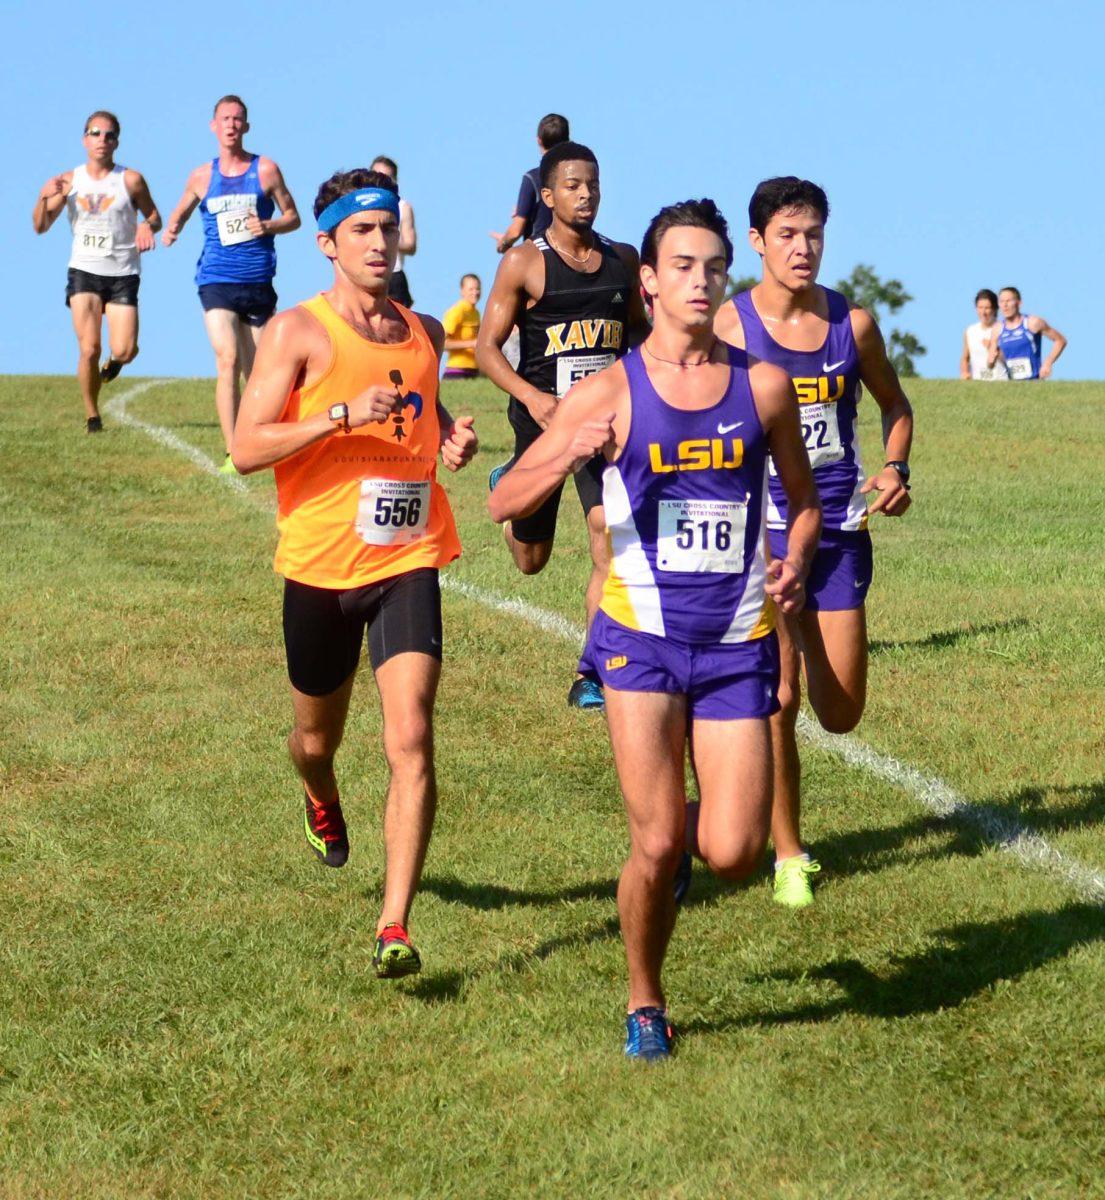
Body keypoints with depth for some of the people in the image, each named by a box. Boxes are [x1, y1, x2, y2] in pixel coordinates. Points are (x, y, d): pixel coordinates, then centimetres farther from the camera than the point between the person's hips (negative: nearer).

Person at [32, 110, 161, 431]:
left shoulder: (131, 180, -3)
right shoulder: (69, 181, 2)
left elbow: (154, 216, 10)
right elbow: (40, 227, 4)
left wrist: (148, 227, -14)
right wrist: (44, 198, -15)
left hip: (123, 275, -1)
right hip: (84, 272, 1)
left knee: (124, 351, -9)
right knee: (89, 350, -10)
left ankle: (114, 360, 30)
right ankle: (92, 415, 9)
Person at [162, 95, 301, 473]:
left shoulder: (266, 170, 4)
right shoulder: (202, 176, 8)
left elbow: (293, 217, 9)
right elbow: (181, 212, 23)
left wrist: (269, 226, -11)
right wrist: (171, 229, 1)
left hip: (258, 282, 1)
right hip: (217, 281, -1)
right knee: (228, 361, -17)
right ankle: (232, 453, -21)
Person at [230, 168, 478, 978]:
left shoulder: (424, 333, 8)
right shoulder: (298, 333, -7)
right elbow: (247, 449, -14)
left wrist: (452, 439, 4)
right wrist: (343, 414, -25)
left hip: (408, 562, 2)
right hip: (319, 567, -2)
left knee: (411, 741, -15)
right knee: (318, 738, 18)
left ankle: (396, 928, -15)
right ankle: (322, 804, 56)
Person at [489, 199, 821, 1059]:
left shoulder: (764, 386, 4)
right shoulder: (611, 393, -2)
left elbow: (804, 497, 18)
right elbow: (504, 502, -3)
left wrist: (795, 563, -2)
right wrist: (571, 454, -22)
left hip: (739, 642, 2)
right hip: (643, 635, -2)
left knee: (732, 854, -6)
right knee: (658, 844, -9)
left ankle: (696, 816, 32)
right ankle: (645, 1003, 16)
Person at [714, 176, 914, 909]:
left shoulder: (853, 323, 2)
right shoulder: (729, 326, -7)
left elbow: (894, 404, 18)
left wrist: (895, 470, 1)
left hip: (841, 531, 3)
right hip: (764, 529, -3)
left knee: (841, 713, 5)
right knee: (780, 699, -8)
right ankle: (789, 856, 8)